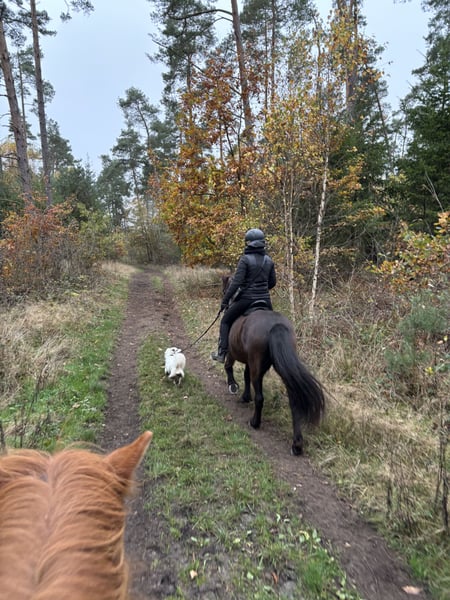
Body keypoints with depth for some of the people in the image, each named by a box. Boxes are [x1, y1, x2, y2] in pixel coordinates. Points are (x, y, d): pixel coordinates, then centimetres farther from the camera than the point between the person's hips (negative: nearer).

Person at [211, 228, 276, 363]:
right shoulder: (269, 261, 6)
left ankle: (222, 353, 13)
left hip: (246, 299, -4)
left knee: (226, 321, 14)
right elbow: (272, 282, 13)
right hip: (265, 300, 5)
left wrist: (225, 299, -8)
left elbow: (236, 282, -16)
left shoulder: (245, 259, -11)